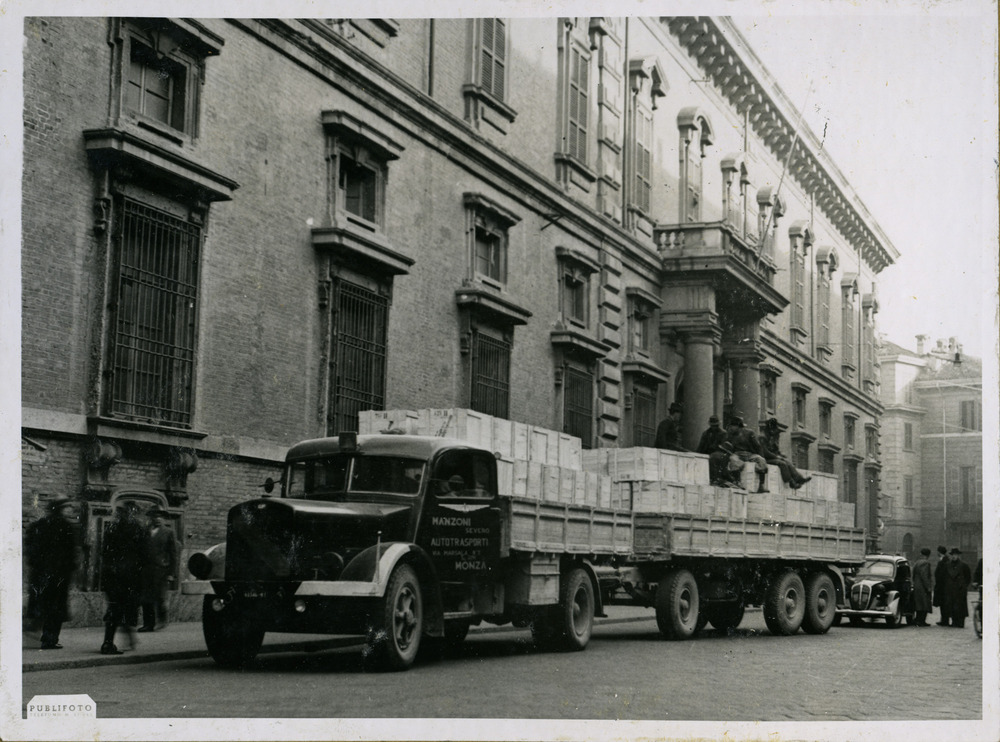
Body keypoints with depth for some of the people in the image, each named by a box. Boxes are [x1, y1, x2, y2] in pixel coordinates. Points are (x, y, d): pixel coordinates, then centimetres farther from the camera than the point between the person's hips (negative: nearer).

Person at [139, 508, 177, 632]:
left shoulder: (168, 533, 6)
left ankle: (162, 620, 10)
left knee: (160, 596, -8)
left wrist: (170, 571, -2)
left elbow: (173, 553, 4)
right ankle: (148, 623, 6)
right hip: (146, 569, 3)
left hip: (160, 569, -3)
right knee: (146, 598, 1)